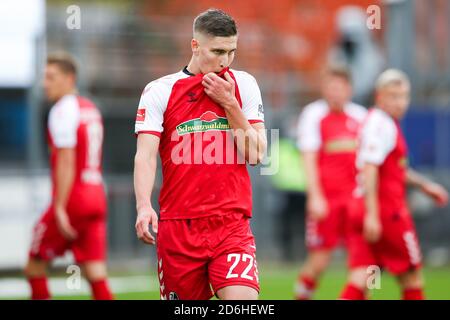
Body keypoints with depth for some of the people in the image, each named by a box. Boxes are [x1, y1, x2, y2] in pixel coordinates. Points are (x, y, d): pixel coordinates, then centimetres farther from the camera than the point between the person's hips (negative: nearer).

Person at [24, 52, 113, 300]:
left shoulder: (63, 111, -10)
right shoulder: (91, 109, 16)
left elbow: (66, 163, -17)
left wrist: (60, 208, -18)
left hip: (72, 198, -8)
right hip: (96, 197, 8)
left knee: (35, 266, 6)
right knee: (96, 275, 2)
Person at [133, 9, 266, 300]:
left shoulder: (243, 85, 8)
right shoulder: (159, 91, 3)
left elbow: (256, 155, 2)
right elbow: (145, 155, -6)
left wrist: (229, 104, -7)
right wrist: (144, 206, -22)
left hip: (232, 224, 0)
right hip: (177, 226, 0)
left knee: (243, 302, -18)